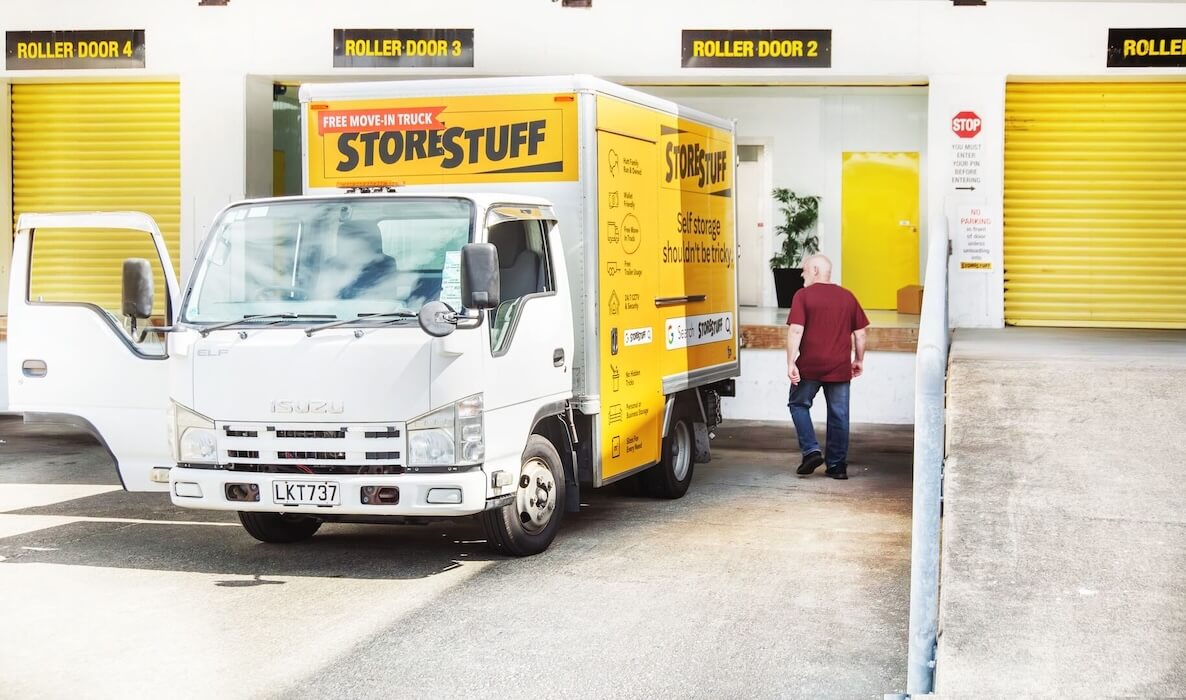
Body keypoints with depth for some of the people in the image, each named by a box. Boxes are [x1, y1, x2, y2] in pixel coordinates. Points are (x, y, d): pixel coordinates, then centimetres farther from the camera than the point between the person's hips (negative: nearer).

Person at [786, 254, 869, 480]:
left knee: (799, 404, 15)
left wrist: (791, 363, -14)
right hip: (839, 368, 3)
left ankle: (811, 450, 1)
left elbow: (796, 331, -15)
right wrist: (858, 360, 21)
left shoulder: (803, 296, -5)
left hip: (810, 366, -3)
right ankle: (837, 465, 12)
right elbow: (860, 333, 10)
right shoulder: (847, 297, 8)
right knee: (839, 415, 9)